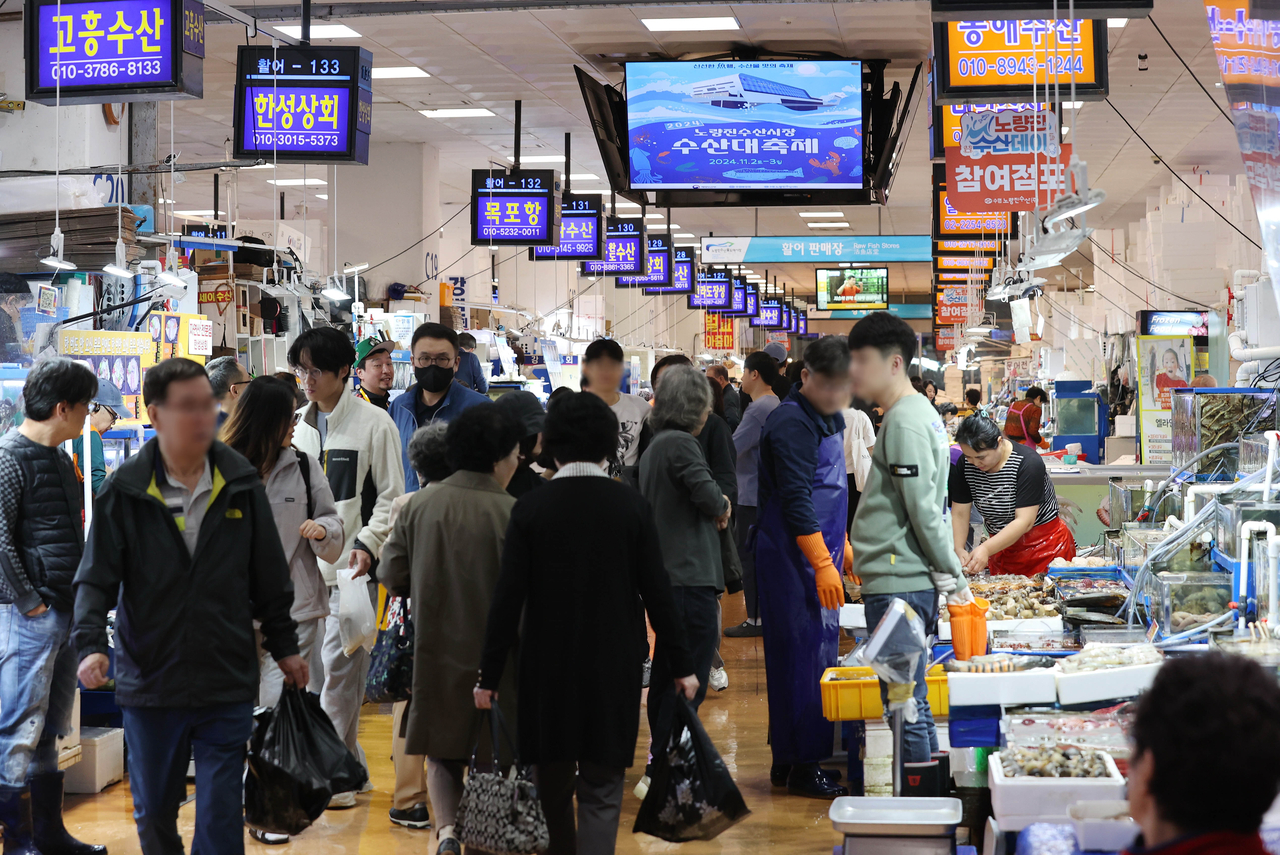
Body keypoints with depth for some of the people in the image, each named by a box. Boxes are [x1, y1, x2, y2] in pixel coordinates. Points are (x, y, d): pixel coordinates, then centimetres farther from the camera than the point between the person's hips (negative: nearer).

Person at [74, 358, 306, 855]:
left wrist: (284, 646, 13)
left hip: (227, 683, 0)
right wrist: (90, 644, -17)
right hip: (148, 681, 0)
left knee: (221, 814, 0)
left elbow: (270, 576, 9)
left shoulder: (242, 485, 1)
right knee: (153, 811, 15)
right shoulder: (125, 491, -4)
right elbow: (96, 578, -3)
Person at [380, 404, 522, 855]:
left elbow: (391, 573, 2)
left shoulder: (419, 504, -3)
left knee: (442, 754, 14)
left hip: (435, 651, 3)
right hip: (494, 657, -3)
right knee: (491, 759, 13)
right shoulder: (510, 513, -14)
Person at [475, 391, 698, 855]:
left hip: (548, 669, 0)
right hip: (613, 672, 0)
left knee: (552, 788, 17)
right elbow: (658, 592, -5)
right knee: (602, 792, 4)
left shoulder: (530, 509, -7)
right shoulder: (632, 506, -6)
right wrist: (681, 665, 5)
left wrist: (489, 676, 0)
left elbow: (508, 600, -8)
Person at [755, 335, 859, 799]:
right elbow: (796, 500, -23)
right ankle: (800, 766, -1)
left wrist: (843, 545, 25)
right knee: (802, 652, -7)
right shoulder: (792, 423, -16)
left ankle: (788, 760, 21)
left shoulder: (829, 417, 15)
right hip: (794, 556, -10)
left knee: (818, 651, 13)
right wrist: (823, 563, -25)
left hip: (820, 550, 10)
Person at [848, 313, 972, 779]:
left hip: (898, 584, -10)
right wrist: (950, 577, 19)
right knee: (913, 704, 15)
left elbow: (924, 511, -18)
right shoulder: (918, 413, 17)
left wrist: (951, 576, -11)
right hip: (905, 581, 10)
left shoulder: (905, 421, -15)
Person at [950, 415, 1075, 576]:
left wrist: (986, 549, -36)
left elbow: (1024, 521, -27)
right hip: (1001, 545, 4)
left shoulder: (1028, 463, -22)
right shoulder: (965, 466, -6)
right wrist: (958, 549, -22)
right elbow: (959, 514, -4)